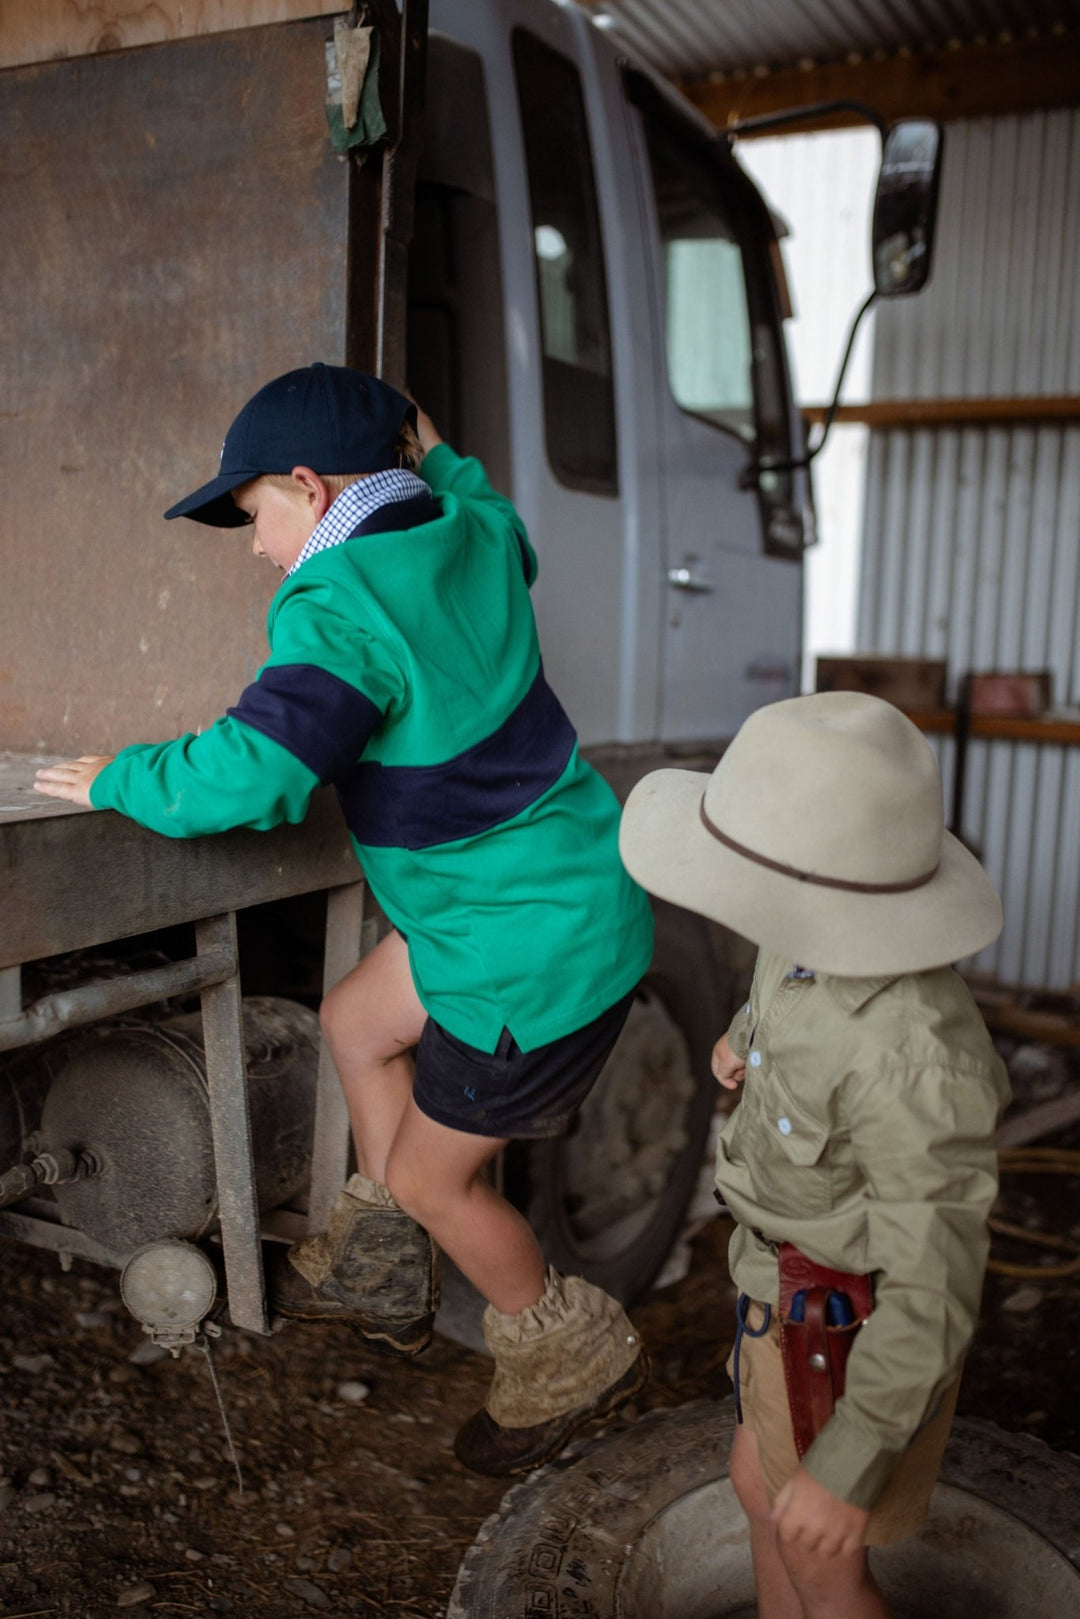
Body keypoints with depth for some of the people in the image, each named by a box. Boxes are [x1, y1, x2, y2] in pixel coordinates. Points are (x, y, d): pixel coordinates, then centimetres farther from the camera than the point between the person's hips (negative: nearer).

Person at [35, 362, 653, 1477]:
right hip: (556, 886, 10)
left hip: (538, 945, -10)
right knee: (356, 1020, 23)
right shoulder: (470, 535, 1)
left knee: (431, 1176, 10)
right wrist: (439, 460, 28)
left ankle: (570, 1363, 35)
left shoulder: (339, 611, -25)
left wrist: (119, 780, -15)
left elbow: (250, 773, -34)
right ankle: (379, 1278, 39)